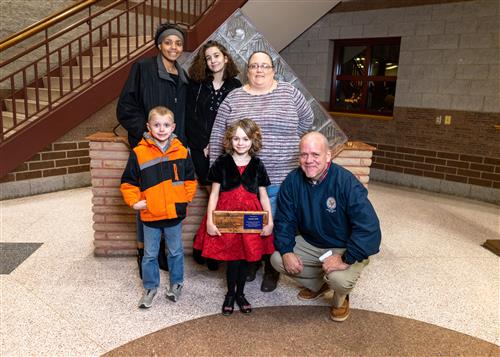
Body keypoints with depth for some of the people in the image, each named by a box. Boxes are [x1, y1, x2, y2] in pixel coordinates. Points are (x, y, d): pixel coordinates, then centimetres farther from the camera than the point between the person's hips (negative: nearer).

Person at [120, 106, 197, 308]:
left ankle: (176, 284, 36)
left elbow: (190, 179, 7)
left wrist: (185, 199, -1)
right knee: (150, 254, 13)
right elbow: (128, 182, 0)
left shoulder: (182, 151, -3)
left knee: (176, 252, 16)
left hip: (175, 214, 1)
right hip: (150, 215, -1)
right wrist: (134, 201, -10)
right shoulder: (139, 153, -8)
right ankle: (150, 287, 30)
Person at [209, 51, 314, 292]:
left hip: (280, 179, -1)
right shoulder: (233, 98, 4)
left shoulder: (289, 93, 3)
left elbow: (306, 119, 14)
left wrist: (286, 143, 11)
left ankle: (272, 269, 26)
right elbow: (218, 136, 4)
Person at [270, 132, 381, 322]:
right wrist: (286, 251, -18)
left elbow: (368, 226, -30)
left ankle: (341, 298, 10)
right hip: (309, 243, 5)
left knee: (339, 278, -32)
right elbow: (284, 220, -4)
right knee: (277, 258, -11)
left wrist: (346, 259, -33)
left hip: (344, 248, -5)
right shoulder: (293, 181, -11)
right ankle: (318, 284, 17)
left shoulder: (346, 182, -26)